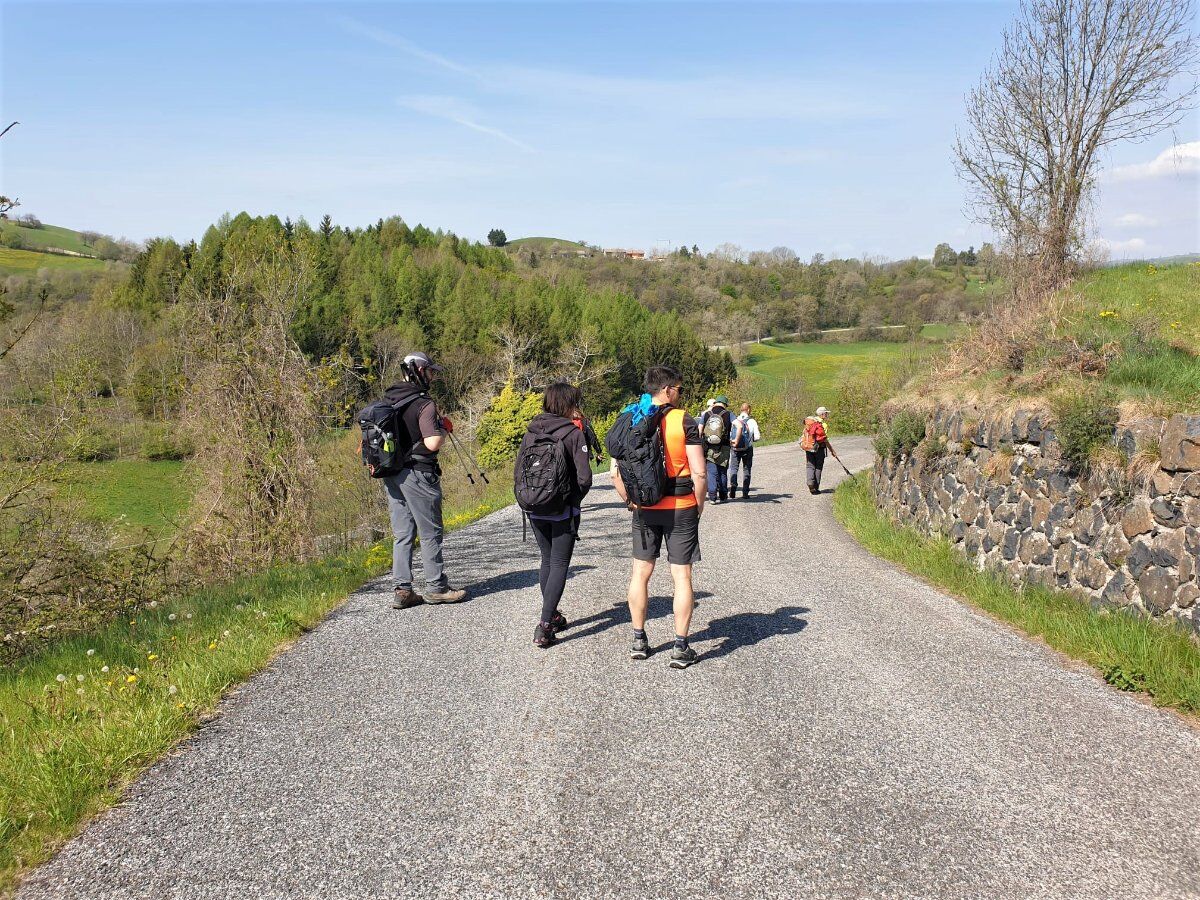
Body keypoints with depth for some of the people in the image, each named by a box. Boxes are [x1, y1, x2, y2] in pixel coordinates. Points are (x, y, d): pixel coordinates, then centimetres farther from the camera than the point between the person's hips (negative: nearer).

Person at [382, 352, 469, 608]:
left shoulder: (387, 400, 10)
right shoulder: (424, 404, -14)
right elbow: (432, 443, -21)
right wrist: (444, 427, -4)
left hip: (391, 475, 7)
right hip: (417, 474, -7)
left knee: (402, 534, 11)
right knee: (430, 533, 4)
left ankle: (402, 590, 12)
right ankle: (436, 587, 11)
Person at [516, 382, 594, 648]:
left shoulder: (531, 432, 3)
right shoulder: (574, 433, -11)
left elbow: (518, 474, 4)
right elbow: (584, 477, -15)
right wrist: (575, 499, 2)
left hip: (536, 511, 5)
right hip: (564, 512, -5)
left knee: (547, 561, 20)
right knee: (559, 565, 1)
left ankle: (551, 616, 28)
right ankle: (544, 626, -7)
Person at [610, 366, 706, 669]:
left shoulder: (630, 421, 1)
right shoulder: (683, 421, -10)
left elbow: (616, 472, 1)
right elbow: (698, 472, -14)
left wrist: (630, 501, 13)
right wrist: (699, 505, 0)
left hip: (644, 509, 3)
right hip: (681, 508, -3)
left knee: (640, 573, 15)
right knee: (681, 577, 4)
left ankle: (639, 641, 21)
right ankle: (680, 648, 7)